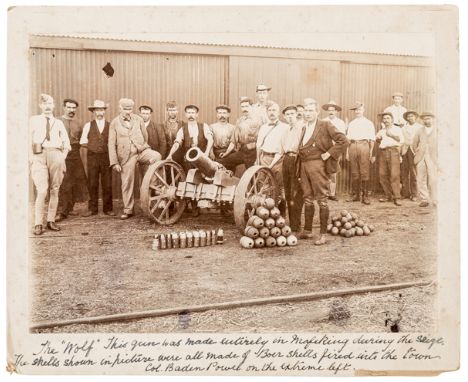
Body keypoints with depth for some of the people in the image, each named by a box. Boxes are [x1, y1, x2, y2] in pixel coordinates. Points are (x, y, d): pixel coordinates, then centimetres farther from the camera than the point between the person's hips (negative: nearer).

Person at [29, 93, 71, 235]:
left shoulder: (58, 123, 17)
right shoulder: (34, 120, 13)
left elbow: (66, 141, 16)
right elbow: (29, 139, 7)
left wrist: (64, 155, 3)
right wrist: (30, 156, -4)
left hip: (56, 155, 3)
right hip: (39, 156, -2)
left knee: (54, 190, 1)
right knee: (42, 191, -14)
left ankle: (51, 221, 9)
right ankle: (38, 224, -9)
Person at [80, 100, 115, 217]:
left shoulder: (110, 126, 7)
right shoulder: (88, 125, 8)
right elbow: (83, 142, 10)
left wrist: (108, 147, -8)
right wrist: (92, 146, -1)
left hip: (106, 157, 0)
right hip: (92, 157, 0)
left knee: (107, 184, 2)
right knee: (92, 184, 2)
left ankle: (108, 208, 10)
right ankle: (92, 209, 10)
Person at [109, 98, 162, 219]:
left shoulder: (138, 119, 5)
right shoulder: (114, 123, 1)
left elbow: (145, 135, 14)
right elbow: (111, 144, -1)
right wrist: (114, 162, -6)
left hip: (141, 150, 1)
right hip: (126, 156, -1)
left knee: (156, 157, -31)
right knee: (127, 183, 3)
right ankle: (128, 210, 18)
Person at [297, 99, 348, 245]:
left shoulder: (325, 125, -4)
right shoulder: (304, 129, 17)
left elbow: (343, 140, -11)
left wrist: (328, 154, -12)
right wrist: (299, 171, 13)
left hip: (317, 166, -7)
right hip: (304, 166, 7)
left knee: (322, 200, -3)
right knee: (307, 199, 13)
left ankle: (323, 234, 3)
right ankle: (307, 231, 23)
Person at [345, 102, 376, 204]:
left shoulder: (369, 123, 10)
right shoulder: (351, 124, 20)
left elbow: (372, 139, 5)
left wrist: (372, 153, -2)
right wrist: (347, 152, 9)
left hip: (364, 146, -3)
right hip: (353, 146, 3)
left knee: (365, 172, -7)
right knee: (354, 173, 4)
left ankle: (365, 196, -3)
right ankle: (356, 195, 10)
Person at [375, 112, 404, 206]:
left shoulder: (397, 129, 11)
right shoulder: (381, 131, 28)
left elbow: (401, 140, -2)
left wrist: (391, 135, -10)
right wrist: (378, 138, 11)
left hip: (393, 151, -5)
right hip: (383, 152, 5)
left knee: (394, 175, -13)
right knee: (382, 174, -1)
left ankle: (396, 198, -15)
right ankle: (388, 196, 9)